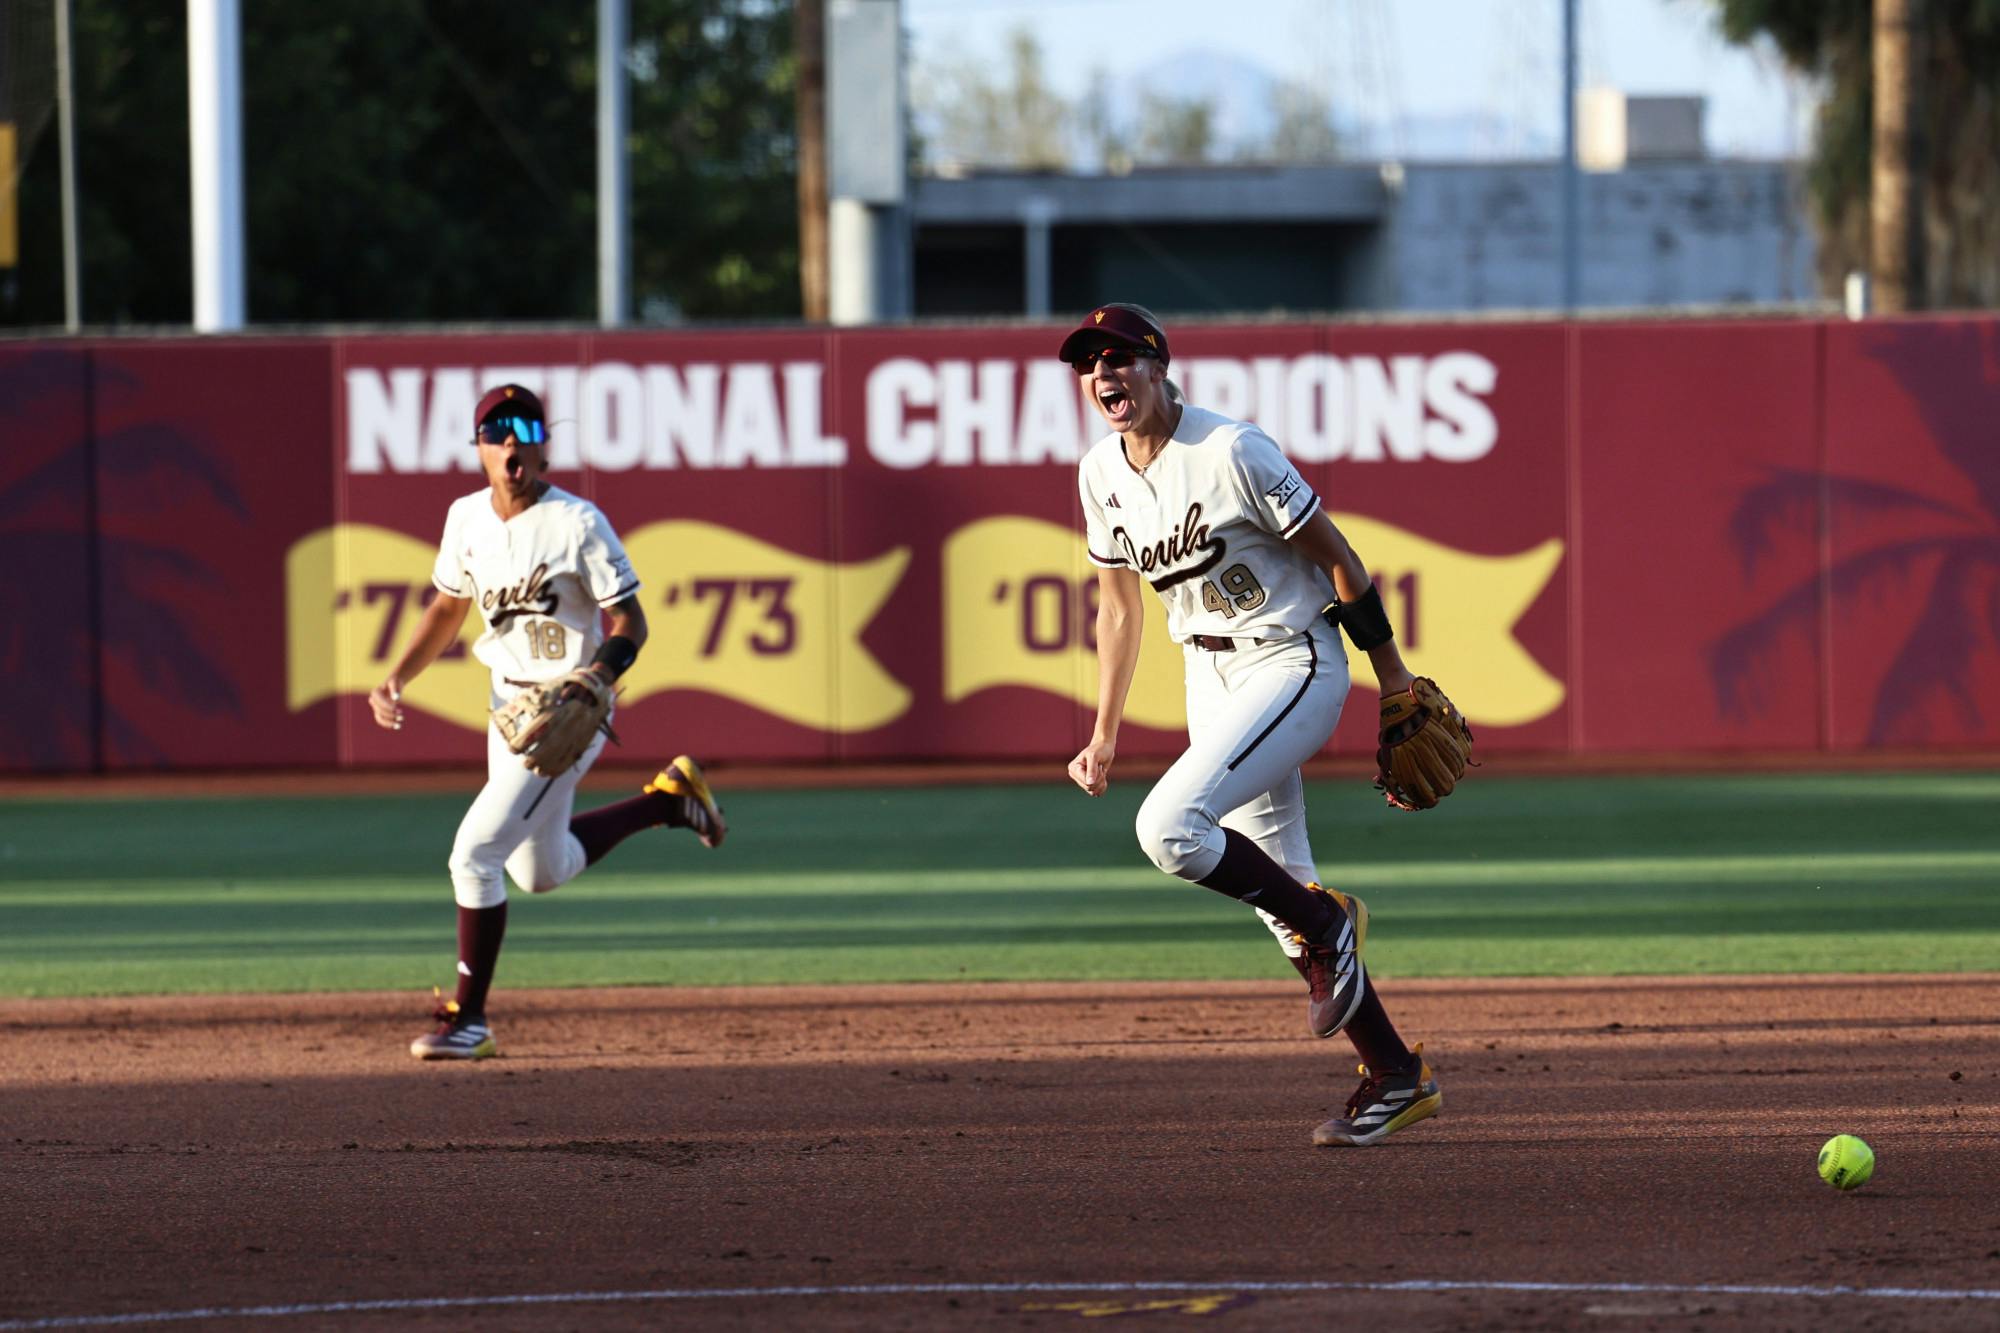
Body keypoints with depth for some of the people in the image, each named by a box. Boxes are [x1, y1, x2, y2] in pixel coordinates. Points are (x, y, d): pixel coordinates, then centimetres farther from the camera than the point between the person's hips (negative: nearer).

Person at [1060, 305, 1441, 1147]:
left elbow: (1335, 556, -13)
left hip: (1292, 664, -8)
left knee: (1169, 829, -24)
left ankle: (1326, 924, -1)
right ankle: (1395, 1077, 16)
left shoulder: (1231, 454, -20)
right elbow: (1118, 606, 16)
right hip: (1210, 680, 8)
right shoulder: (1101, 475, 3)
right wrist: (1104, 736, 13)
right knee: (1278, 886, 7)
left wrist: (1393, 679, -8)